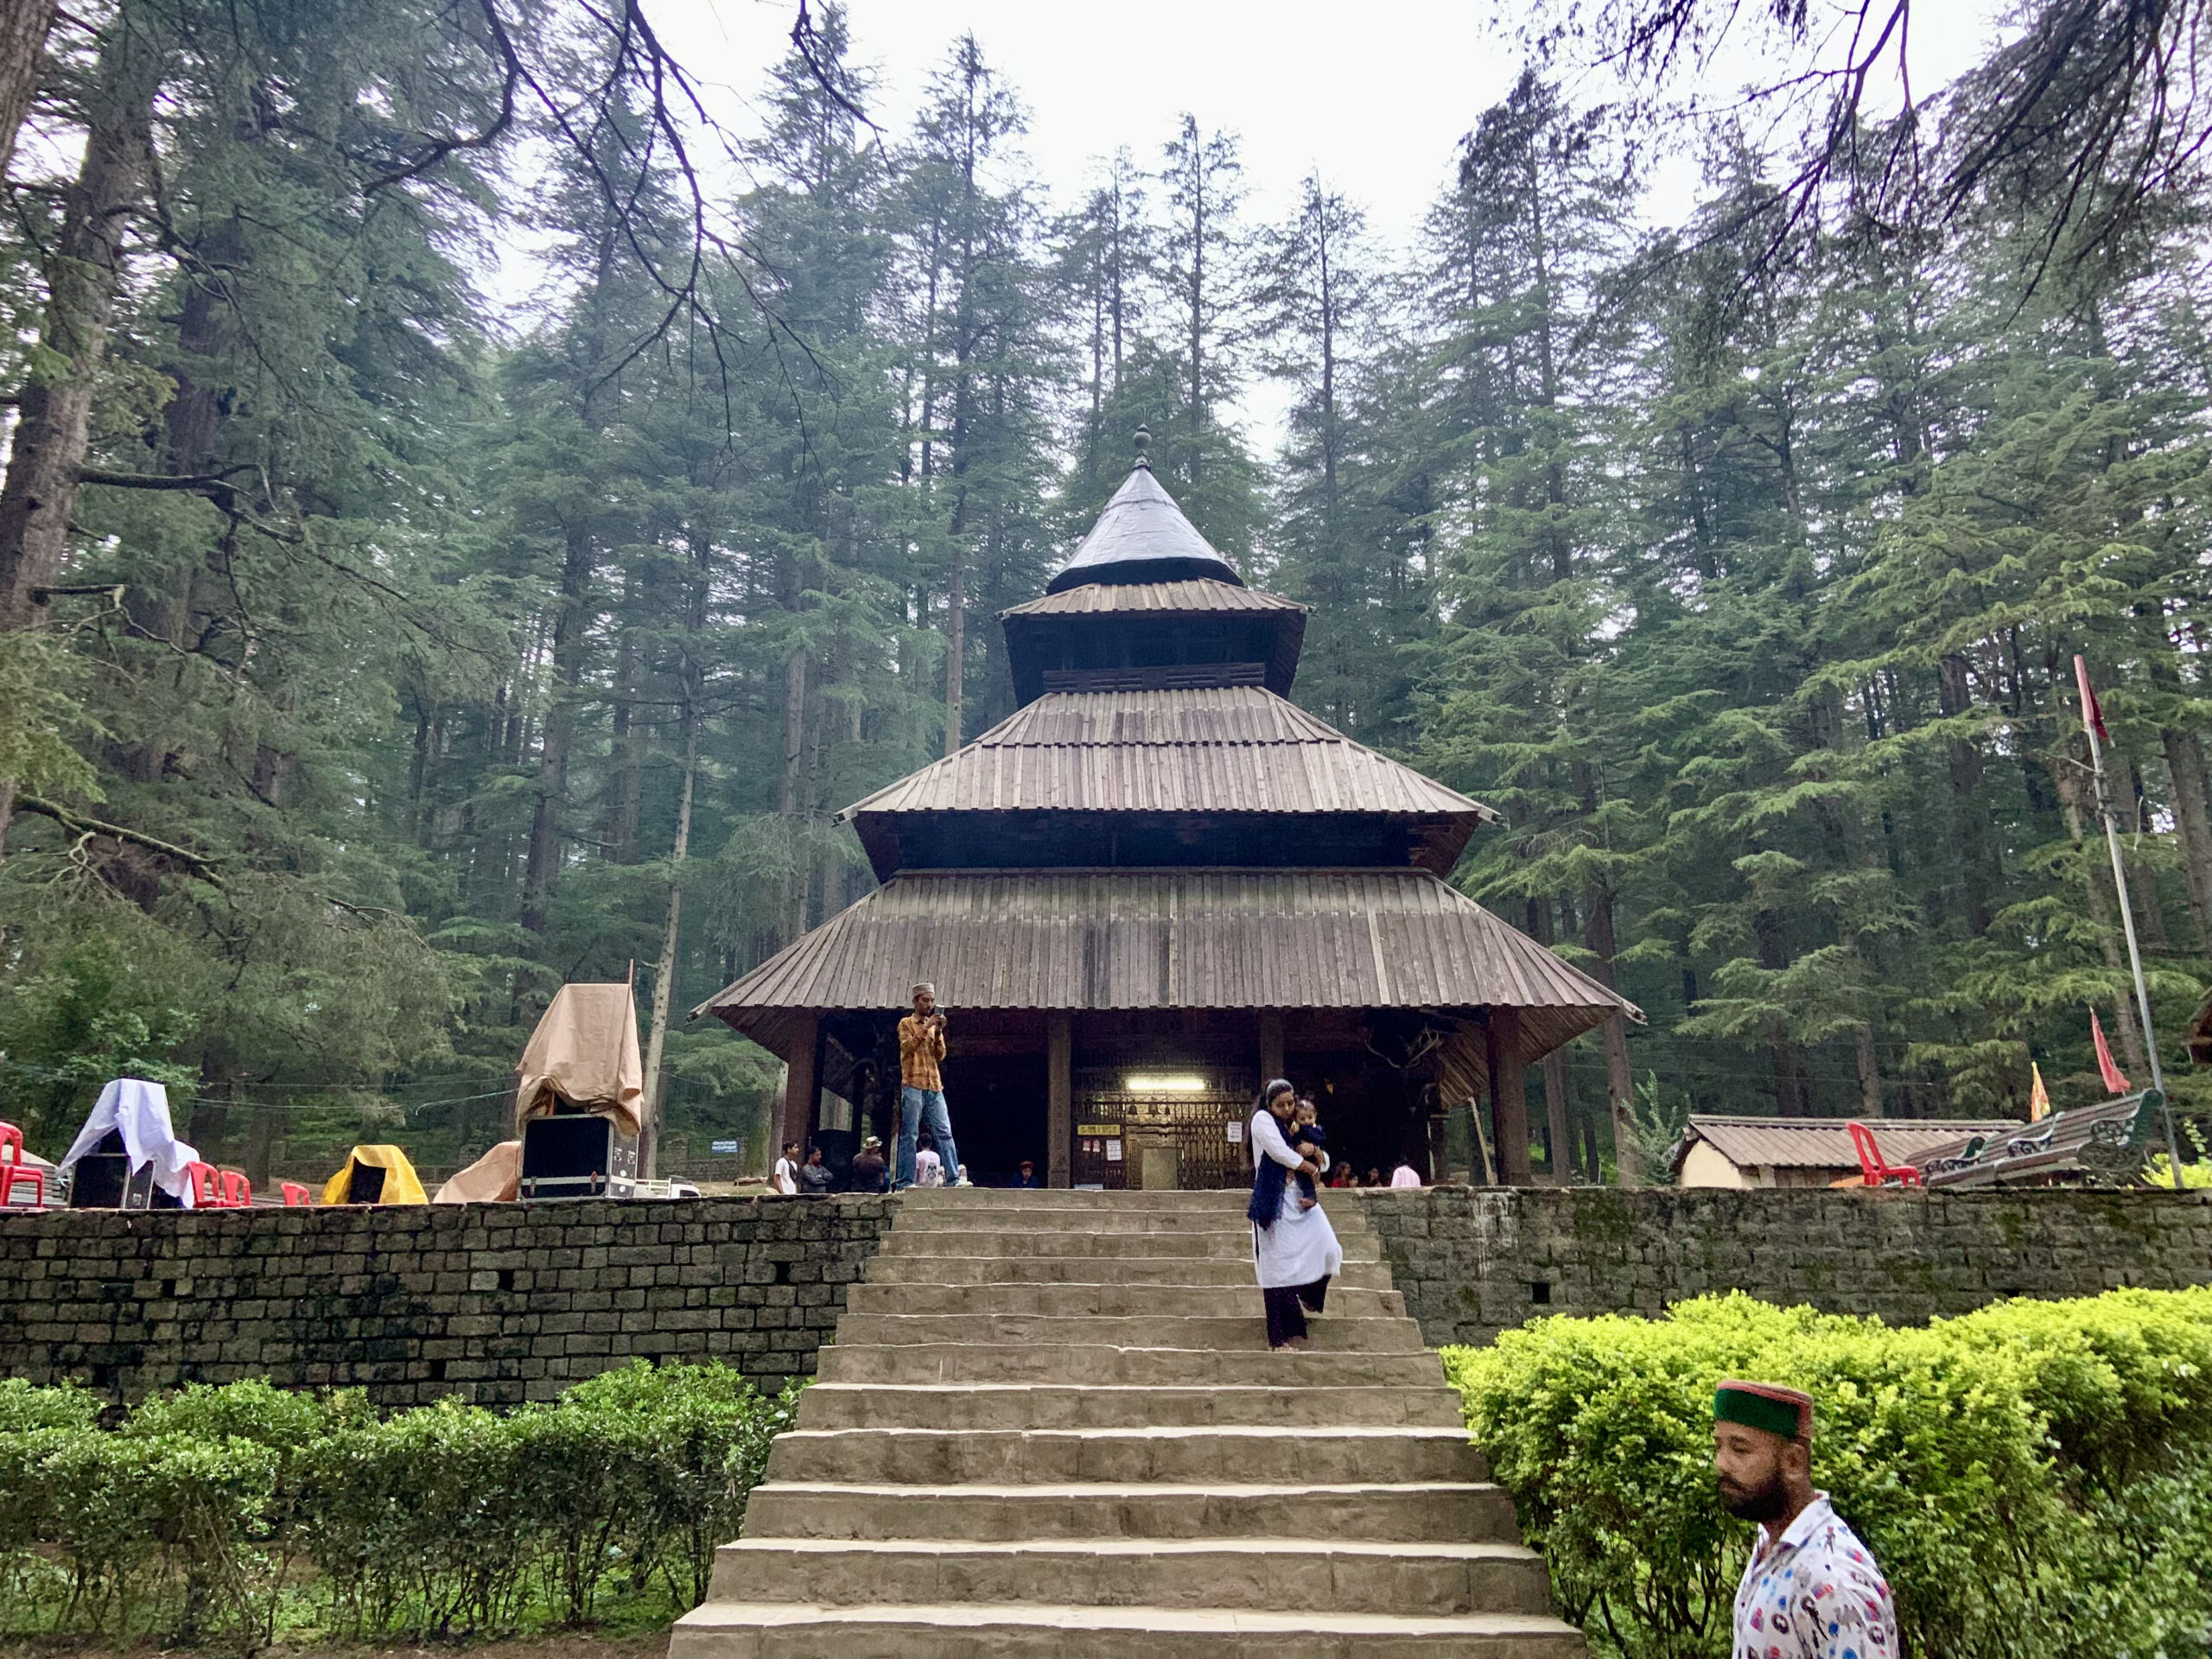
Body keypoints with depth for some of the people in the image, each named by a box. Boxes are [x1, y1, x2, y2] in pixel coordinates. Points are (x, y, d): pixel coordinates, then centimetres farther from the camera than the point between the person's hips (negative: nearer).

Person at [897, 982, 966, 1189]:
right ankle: (906, 1182, -4)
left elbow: (940, 1055, 9)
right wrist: (925, 1028, -19)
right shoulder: (906, 1023, 6)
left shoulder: (934, 1025, 19)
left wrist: (938, 1033, -7)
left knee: (944, 1132, -2)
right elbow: (907, 1047, -12)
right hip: (913, 1086, -5)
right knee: (909, 1135, -5)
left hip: (934, 1086, 5)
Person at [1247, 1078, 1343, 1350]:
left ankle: (1308, 1296, 24)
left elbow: (1324, 1163, 19)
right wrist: (1309, 1166, -1)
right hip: (1275, 1202, -6)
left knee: (1329, 1252, -7)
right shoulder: (1263, 1119, -2)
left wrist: (1318, 1155, -5)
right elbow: (1280, 1153, -15)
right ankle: (1280, 1337, -2)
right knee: (1279, 1266, -8)